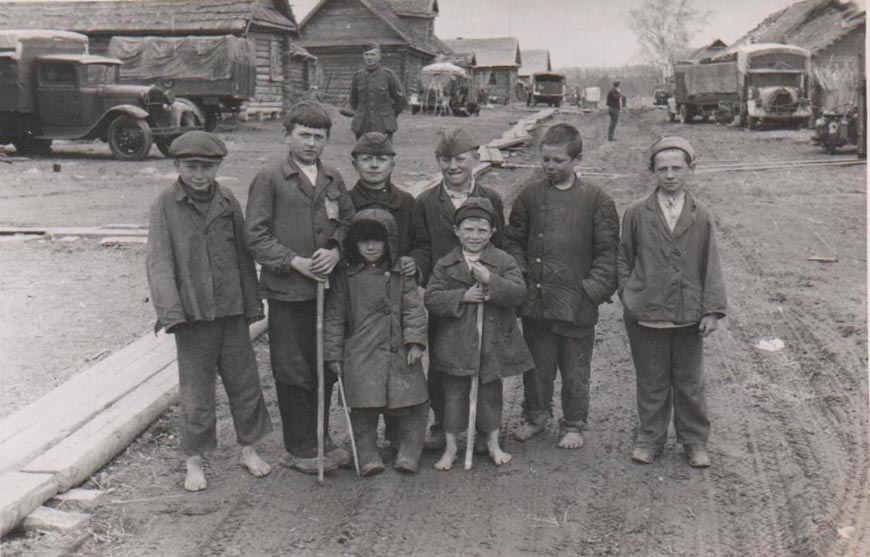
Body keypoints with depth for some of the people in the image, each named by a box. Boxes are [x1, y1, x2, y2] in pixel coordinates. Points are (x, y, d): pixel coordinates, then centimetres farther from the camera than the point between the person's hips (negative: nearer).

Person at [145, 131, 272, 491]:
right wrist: (171, 310, -20)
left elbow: (243, 254, 10)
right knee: (196, 390, 6)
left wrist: (252, 303, 8)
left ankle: (249, 449, 30)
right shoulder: (166, 204, -4)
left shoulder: (227, 201, 5)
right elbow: (159, 261, -10)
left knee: (244, 381, 12)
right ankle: (194, 461, 22)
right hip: (192, 313, -3)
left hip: (232, 310, 3)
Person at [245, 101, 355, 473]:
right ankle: (299, 449, 16)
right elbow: (256, 236, -6)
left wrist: (335, 251, -5)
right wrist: (296, 262, -15)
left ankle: (319, 440, 28)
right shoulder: (269, 179, -3)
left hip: (327, 287, 5)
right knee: (293, 373, 3)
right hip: (287, 292, -5)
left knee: (326, 369, 12)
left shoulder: (333, 180, 13)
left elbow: (349, 222, 16)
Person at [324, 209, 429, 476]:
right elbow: (334, 316, 5)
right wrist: (334, 353, 2)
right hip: (361, 354, -1)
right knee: (364, 406, -3)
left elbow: (414, 308, 4)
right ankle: (367, 455, 10)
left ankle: (408, 453, 13)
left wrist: (415, 340, -7)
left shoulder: (401, 273, 6)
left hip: (399, 352, 2)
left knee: (410, 403, 1)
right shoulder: (346, 276, 3)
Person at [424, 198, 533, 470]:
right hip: (456, 343, 0)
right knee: (454, 395, 8)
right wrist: (463, 297, -19)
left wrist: (490, 280, -24)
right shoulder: (445, 265, 1)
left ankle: (493, 444, 30)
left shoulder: (504, 261, 0)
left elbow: (518, 292, -12)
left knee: (490, 394, 14)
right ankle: (450, 448, 21)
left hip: (493, 342, 0)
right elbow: (432, 299, -7)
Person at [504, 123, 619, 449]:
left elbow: (608, 251, -1)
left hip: (577, 301, -2)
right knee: (537, 364, 14)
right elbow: (513, 240, 12)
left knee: (575, 369, 9)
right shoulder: (530, 195, 5)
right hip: (535, 299, 2)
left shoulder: (596, 200, -2)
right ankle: (536, 416, 34)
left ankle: (573, 425, 26)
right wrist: (520, 275, -1)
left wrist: (593, 288, -10)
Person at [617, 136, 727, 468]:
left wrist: (713, 309, -4)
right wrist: (629, 295, -2)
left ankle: (695, 440, 29)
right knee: (651, 382, 11)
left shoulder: (701, 216, 1)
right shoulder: (637, 214, 0)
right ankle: (650, 438, 27)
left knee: (690, 382, 13)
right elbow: (623, 259, 7)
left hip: (689, 314, 1)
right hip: (646, 314, 0)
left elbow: (711, 266, 2)